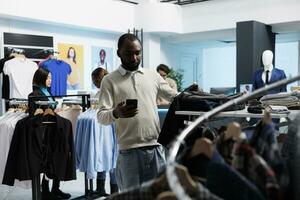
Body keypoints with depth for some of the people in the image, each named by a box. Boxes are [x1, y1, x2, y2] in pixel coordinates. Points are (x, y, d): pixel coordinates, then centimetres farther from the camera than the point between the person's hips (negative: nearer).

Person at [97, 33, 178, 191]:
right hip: (129, 151, -3)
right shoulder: (109, 80, 1)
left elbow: (175, 97, 13)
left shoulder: (153, 75, 10)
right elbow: (101, 116, -7)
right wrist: (115, 114, -29)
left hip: (156, 147, 3)